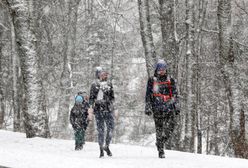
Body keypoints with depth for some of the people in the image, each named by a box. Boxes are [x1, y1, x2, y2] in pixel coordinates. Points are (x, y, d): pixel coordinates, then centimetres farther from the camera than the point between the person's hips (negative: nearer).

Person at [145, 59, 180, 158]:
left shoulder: (170, 81, 14)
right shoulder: (152, 81, 8)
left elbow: (175, 95, 18)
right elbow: (148, 95, 7)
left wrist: (176, 106, 11)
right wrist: (148, 107, 1)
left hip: (169, 107, 2)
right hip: (157, 108, -2)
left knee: (170, 127, -16)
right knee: (159, 129, -3)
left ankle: (161, 142, 6)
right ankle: (160, 150, 6)